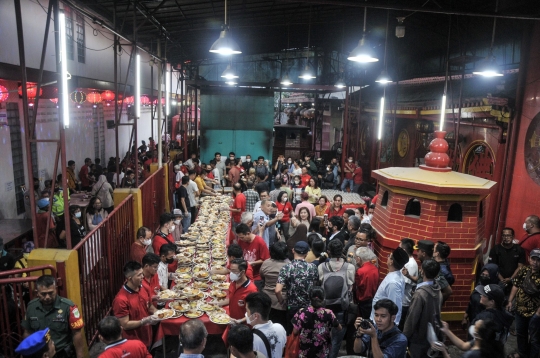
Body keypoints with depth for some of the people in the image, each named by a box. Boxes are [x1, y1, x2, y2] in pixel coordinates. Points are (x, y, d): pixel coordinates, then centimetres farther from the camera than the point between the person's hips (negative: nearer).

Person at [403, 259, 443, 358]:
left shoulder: (420, 293, -25)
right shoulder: (438, 291, -3)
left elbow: (412, 318, -20)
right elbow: (436, 313, 8)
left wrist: (405, 337, -9)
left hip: (419, 339, -7)